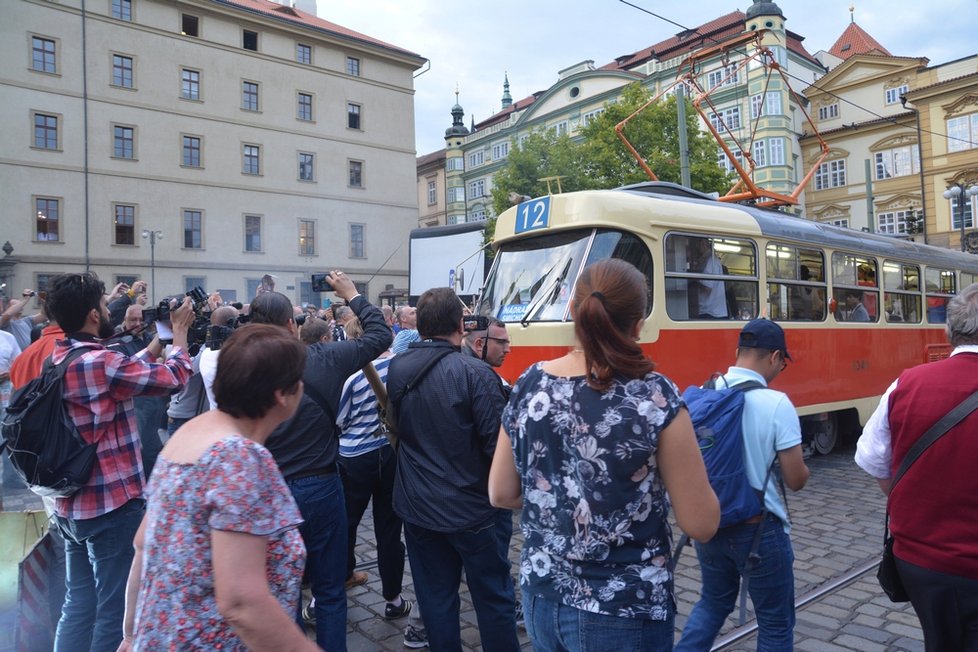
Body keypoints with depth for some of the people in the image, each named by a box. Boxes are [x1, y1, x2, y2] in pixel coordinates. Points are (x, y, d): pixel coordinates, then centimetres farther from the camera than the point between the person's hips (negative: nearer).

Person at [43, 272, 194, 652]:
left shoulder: (59, 359, 6)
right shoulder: (99, 362, -22)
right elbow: (174, 377, -15)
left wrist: (161, 337, 17)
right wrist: (180, 330, 0)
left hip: (71, 504, 9)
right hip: (111, 504, -9)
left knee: (78, 605, 19)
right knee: (114, 610, 4)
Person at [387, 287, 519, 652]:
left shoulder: (396, 368, -3)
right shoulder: (475, 372, -19)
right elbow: (497, 442, -18)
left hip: (416, 505, 5)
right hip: (468, 506, -4)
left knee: (435, 596, 16)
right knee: (493, 597, 11)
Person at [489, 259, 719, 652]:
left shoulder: (529, 386, -7)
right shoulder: (654, 396, -19)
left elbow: (501, 494, 3)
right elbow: (701, 524, -13)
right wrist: (679, 455, 3)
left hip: (542, 600, 4)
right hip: (623, 615, -4)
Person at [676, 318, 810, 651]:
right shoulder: (776, 404, -18)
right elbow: (796, 479, -12)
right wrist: (801, 468, 10)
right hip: (759, 530, -5)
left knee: (714, 602, 27)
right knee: (776, 622, 17)